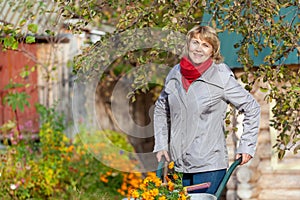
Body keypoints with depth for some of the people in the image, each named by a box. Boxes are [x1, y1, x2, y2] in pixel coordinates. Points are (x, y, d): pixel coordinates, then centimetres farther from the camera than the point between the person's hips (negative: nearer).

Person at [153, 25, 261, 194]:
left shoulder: (221, 77, -7)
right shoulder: (175, 74, 6)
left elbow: (252, 108, 0)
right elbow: (161, 109, 20)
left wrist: (247, 147, -3)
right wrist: (161, 145, 12)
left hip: (209, 166, -4)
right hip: (178, 163, 5)